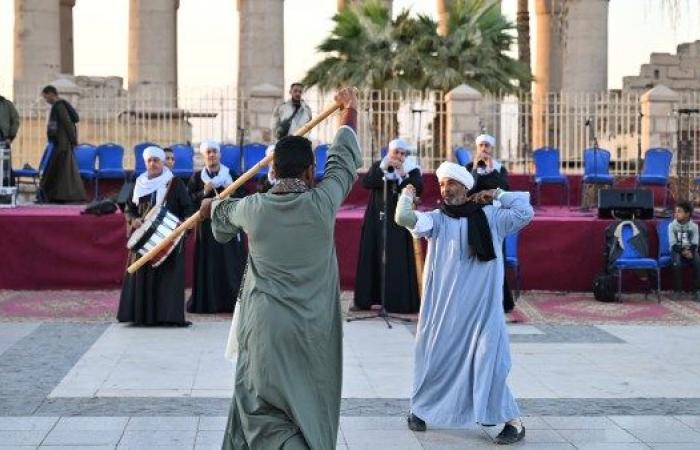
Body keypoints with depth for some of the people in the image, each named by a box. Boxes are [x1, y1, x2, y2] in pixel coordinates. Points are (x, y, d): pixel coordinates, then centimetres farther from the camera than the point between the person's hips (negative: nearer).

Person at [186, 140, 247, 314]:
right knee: (208, 265, -2)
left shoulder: (231, 175, 6)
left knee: (230, 264, -4)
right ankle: (207, 303, 2)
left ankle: (232, 301, 0)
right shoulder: (197, 178, 8)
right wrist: (204, 192, -13)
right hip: (206, 227, 0)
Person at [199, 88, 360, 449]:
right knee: (309, 412, 15)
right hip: (314, 334, 0)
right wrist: (350, 108, 26)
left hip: (266, 331, 0)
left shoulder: (252, 208, -4)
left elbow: (225, 213, 22)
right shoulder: (321, 202, -9)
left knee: (264, 412, 1)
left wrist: (212, 207, 47)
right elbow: (345, 157, 9)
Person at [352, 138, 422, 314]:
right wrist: (383, 168, -17)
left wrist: (403, 173, -21)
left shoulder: (412, 170, 3)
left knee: (398, 260, -5)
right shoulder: (378, 166, 7)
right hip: (377, 219, 2)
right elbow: (366, 183, -9)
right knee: (371, 257, 3)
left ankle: (399, 301, 0)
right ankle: (364, 299, 8)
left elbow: (418, 189, -13)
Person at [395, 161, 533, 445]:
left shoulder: (490, 217, 3)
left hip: (482, 307, -1)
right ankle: (419, 410, 32)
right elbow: (404, 218, -13)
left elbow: (525, 212, -6)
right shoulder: (436, 219, 1)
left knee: (488, 362, -5)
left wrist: (497, 194, 1)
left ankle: (513, 421, 4)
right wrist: (407, 196, 2)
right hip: (444, 306, 1)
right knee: (436, 357, 12)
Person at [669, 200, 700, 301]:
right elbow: (673, 244, -8)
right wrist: (682, 251, -26)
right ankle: (677, 290, -22)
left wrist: (689, 251, -27)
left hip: (690, 251, 1)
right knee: (677, 262, -35)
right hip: (677, 250, -1)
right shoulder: (672, 226, -2)